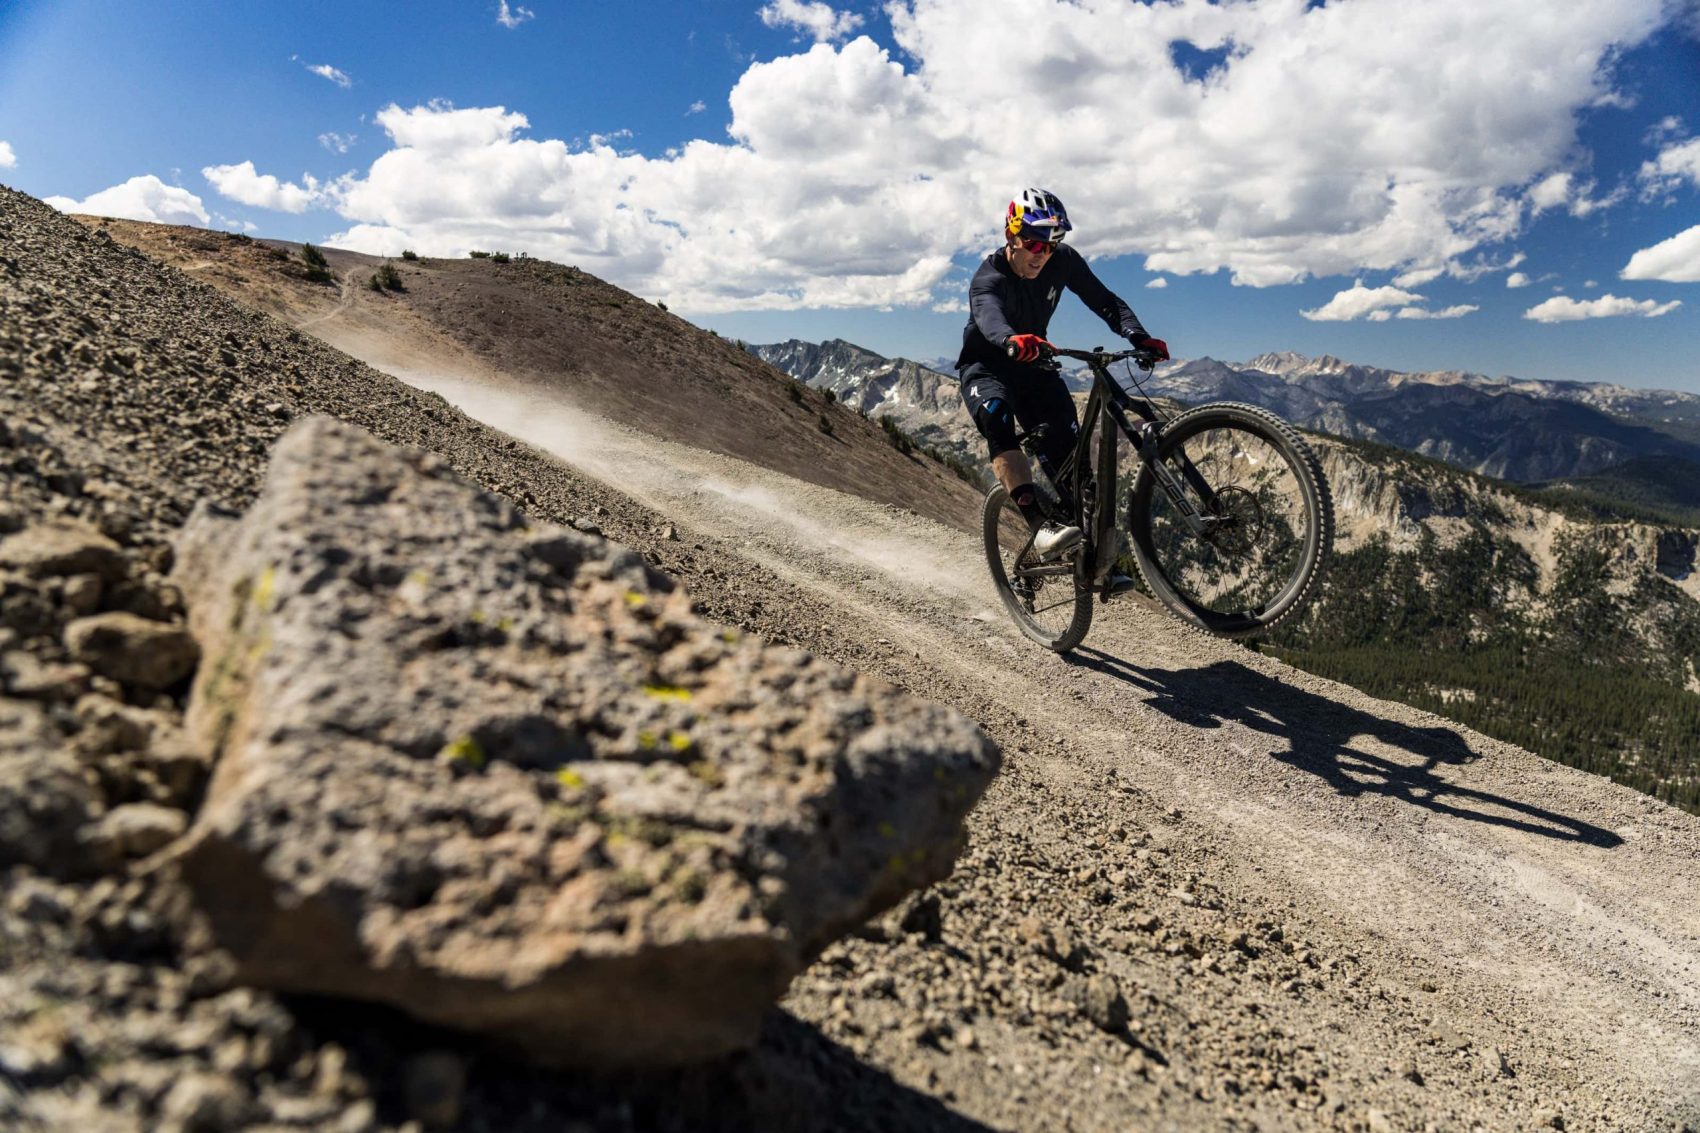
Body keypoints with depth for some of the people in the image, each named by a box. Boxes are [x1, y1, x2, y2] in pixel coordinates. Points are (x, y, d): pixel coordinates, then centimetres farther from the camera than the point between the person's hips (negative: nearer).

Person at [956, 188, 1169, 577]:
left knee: (1067, 448, -11)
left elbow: (1104, 301, -15)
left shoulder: (1063, 261, -10)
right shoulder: (988, 280, -26)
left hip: (1033, 365, 4)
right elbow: (989, 318, -48)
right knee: (997, 416, -37)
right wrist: (1013, 341, -71)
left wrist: (1139, 336, -33)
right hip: (986, 367, -4)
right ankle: (1041, 527, -44)